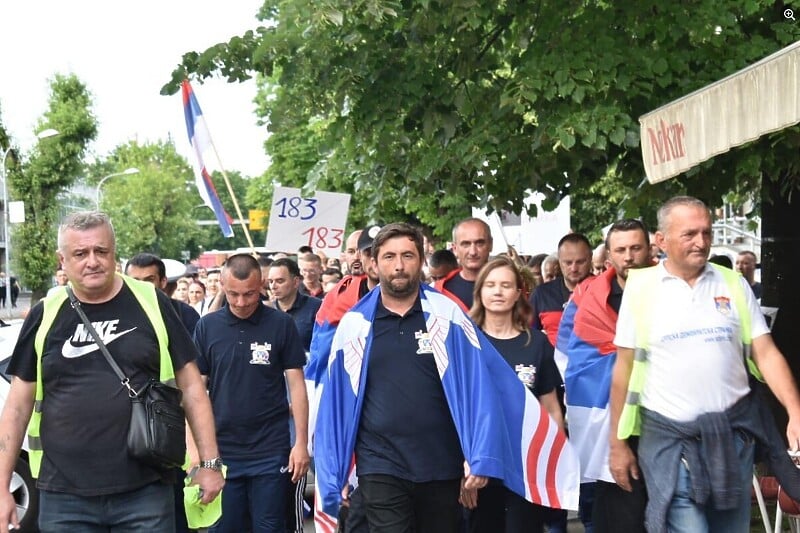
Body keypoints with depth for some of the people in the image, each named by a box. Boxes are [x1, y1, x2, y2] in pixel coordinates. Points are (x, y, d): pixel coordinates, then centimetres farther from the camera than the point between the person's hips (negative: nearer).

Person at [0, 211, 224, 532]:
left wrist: (210, 461, 1)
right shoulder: (45, 316, 4)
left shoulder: (151, 304, 1)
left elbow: (190, 385, 5)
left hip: (146, 491, -1)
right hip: (64, 496, 1)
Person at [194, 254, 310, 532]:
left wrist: (301, 442, -4)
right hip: (221, 450, 1)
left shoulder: (281, 324, -3)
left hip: (271, 451, -1)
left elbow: (296, 385, 1)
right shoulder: (207, 326, 1)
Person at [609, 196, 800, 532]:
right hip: (669, 436, -3)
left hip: (734, 431, 3)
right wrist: (617, 443, 2)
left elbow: (766, 353, 2)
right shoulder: (641, 287, -2)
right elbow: (624, 366, 2)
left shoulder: (733, 284, 4)